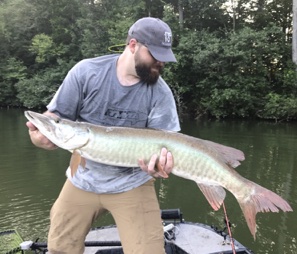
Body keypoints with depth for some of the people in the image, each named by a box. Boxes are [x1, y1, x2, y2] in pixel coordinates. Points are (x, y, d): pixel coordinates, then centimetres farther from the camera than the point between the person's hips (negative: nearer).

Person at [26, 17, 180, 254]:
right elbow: (53, 119, -7)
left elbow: (161, 143, -13)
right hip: (83, 180, 2)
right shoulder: (86, 72, -12)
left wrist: (158, 164, -36)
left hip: (131, 184, -1)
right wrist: (41, 136, -29)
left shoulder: (160, 92, -14)